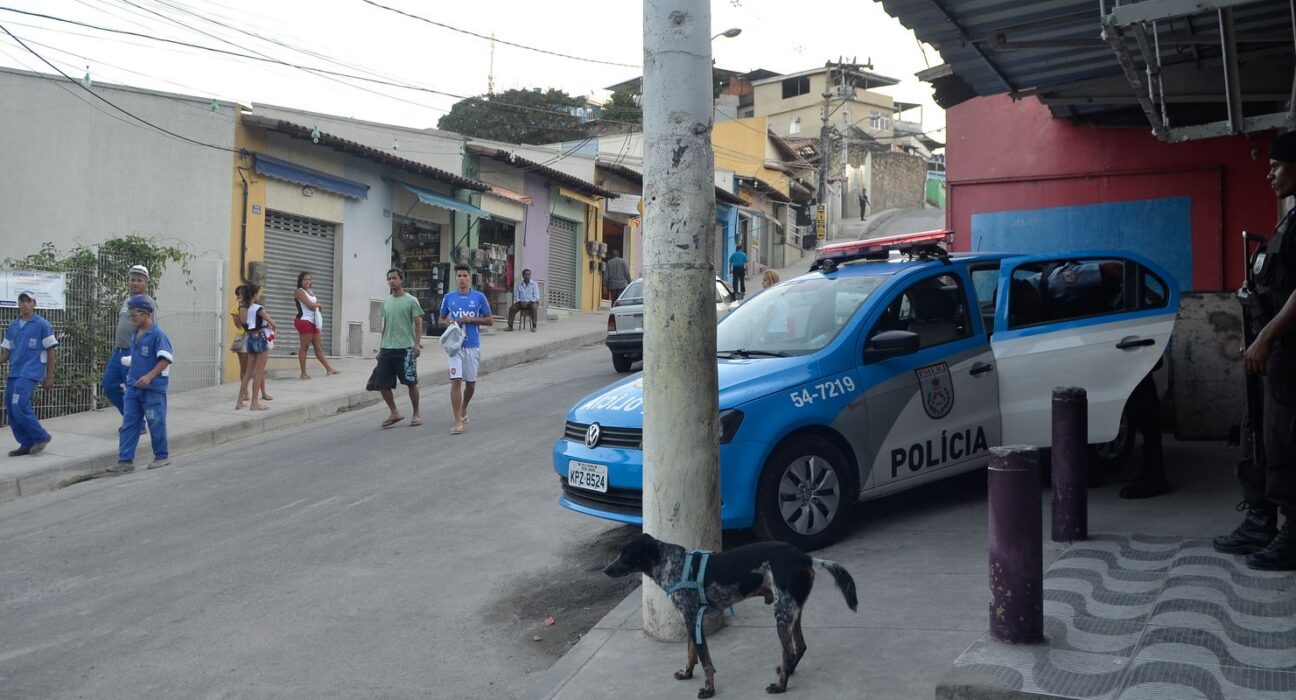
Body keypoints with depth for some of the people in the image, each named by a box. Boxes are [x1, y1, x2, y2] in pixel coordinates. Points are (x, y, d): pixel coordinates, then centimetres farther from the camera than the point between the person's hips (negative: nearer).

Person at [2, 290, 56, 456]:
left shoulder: (42, 325, -3)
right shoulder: (12, 326, 14)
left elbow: (51, 352, -2)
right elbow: (6, 352, 16)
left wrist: (49, 378, -4)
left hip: (30, 373, -6)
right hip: (14, 373, 7)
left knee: (19, 406, -18)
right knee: (11, 409, 4)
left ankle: (41, 437, -1)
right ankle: (26, 444, 14)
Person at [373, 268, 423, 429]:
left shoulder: (411, 301, -3)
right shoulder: (386, 302, 13)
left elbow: (418, 323, -5)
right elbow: (385, 326, 19)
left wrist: (417, 344, -16)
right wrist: (381, 348, 17)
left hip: (405, 348, -6)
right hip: (387, 349, 6)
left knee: (411, 383, 2)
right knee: (381, 383, 1)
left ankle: (415, 414, 17)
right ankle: (394, 413, 15)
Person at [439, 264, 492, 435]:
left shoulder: (479, 297, 0)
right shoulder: (449, 297, 4)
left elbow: (490, 320, 3)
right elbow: (441, 319, 15)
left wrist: (471, 319, -13)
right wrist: (449, 322, -8)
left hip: (472, 345, 1)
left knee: (471, 383, 11)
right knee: (456, 381, -11)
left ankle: (464, 409, 40)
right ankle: (458, 422, -10)